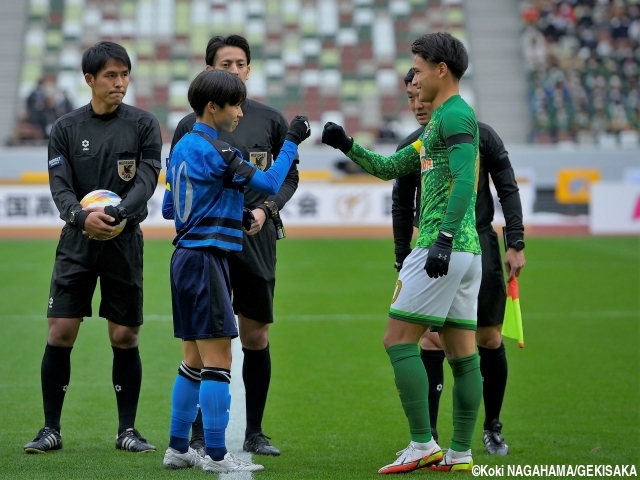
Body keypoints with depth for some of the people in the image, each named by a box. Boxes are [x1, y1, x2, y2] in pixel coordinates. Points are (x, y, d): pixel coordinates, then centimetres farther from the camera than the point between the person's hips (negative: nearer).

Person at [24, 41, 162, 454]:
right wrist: (82, 217, -25)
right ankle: (51, 428, 5)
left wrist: (116, 214, -25)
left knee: (125, 337, 2)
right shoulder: (66, 129, 3)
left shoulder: (144, 125, 2)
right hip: (77, 242, 0)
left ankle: (127, 429, 13)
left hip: (125, 243, 0)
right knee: (60, 333, -4)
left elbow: (146, 180, -8)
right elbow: (60, 187, -4)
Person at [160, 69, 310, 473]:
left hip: (186, 257, 10)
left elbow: (169, 208, 20)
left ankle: (178, 448, 17)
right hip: (207, 260, -10)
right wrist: (292, 142, -5)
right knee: (218, 360, -8)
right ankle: (216, 455, -7)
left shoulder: (183, 147, 13)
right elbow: (270, 184, -13)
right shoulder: (215, 151, -14)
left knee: (195, 360, 14)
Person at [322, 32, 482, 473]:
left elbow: (464, 180, -21)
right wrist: (347, 146, 17)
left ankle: (422, 445, -8)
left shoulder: (455, 115, -10)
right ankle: (460, 453, 8)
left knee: (399, 340, -7)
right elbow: (389, 168, 28)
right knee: (462, 351, 7)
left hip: (443, 249, -10)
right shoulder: (442, 120, 22)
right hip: (467, 251, 10)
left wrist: (444, 239, -28)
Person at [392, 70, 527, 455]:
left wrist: (516, 244, -4)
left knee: (489, 339, 4)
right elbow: (402, 209, 11)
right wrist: (403, 264, 9)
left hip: (479, 246, -1)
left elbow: (508, 189, 3)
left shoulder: (480, 135, 0)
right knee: (432, 341, -7)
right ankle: (428, 436, -5)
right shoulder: (411, 147, 5)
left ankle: (493, 426, 20)